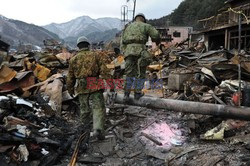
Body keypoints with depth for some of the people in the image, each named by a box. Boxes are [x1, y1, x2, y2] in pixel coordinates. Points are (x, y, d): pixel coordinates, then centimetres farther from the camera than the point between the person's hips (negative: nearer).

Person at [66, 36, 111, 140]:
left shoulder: (73, 59, 9)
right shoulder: (96, 55, 4)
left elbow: (70, 77, 13)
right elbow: (104, 71, -5)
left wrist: (70, 90, 24)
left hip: (81, 88, 3)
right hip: (95, 87, -3)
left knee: (84, 109, 18)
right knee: (98, 108, -3)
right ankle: (98, 129, -19)